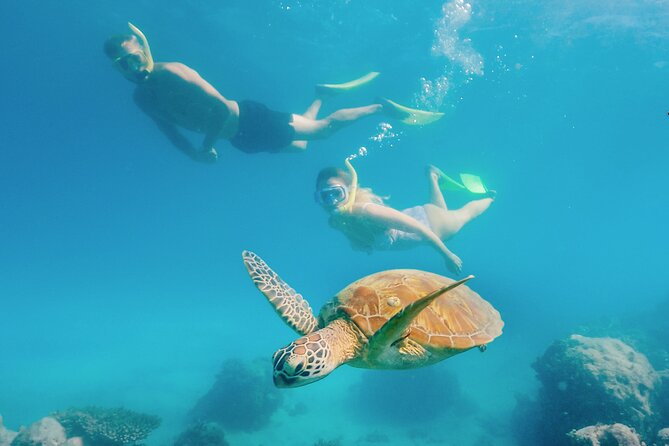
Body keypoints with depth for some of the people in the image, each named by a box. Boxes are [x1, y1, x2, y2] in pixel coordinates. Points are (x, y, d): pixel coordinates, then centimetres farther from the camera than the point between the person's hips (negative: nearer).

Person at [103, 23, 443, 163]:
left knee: (322, 128, -5)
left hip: (249, 120, -8)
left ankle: (383, 107, 11)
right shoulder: (141, 97, 4)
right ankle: (322, 95, 43)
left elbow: (221, 106, -28)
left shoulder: (170, 73, -23)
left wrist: (207, 146, -19)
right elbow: (170, 129, 16)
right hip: (239, 139, 8)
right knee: (298, 146, 24)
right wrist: (194, 154, 0)